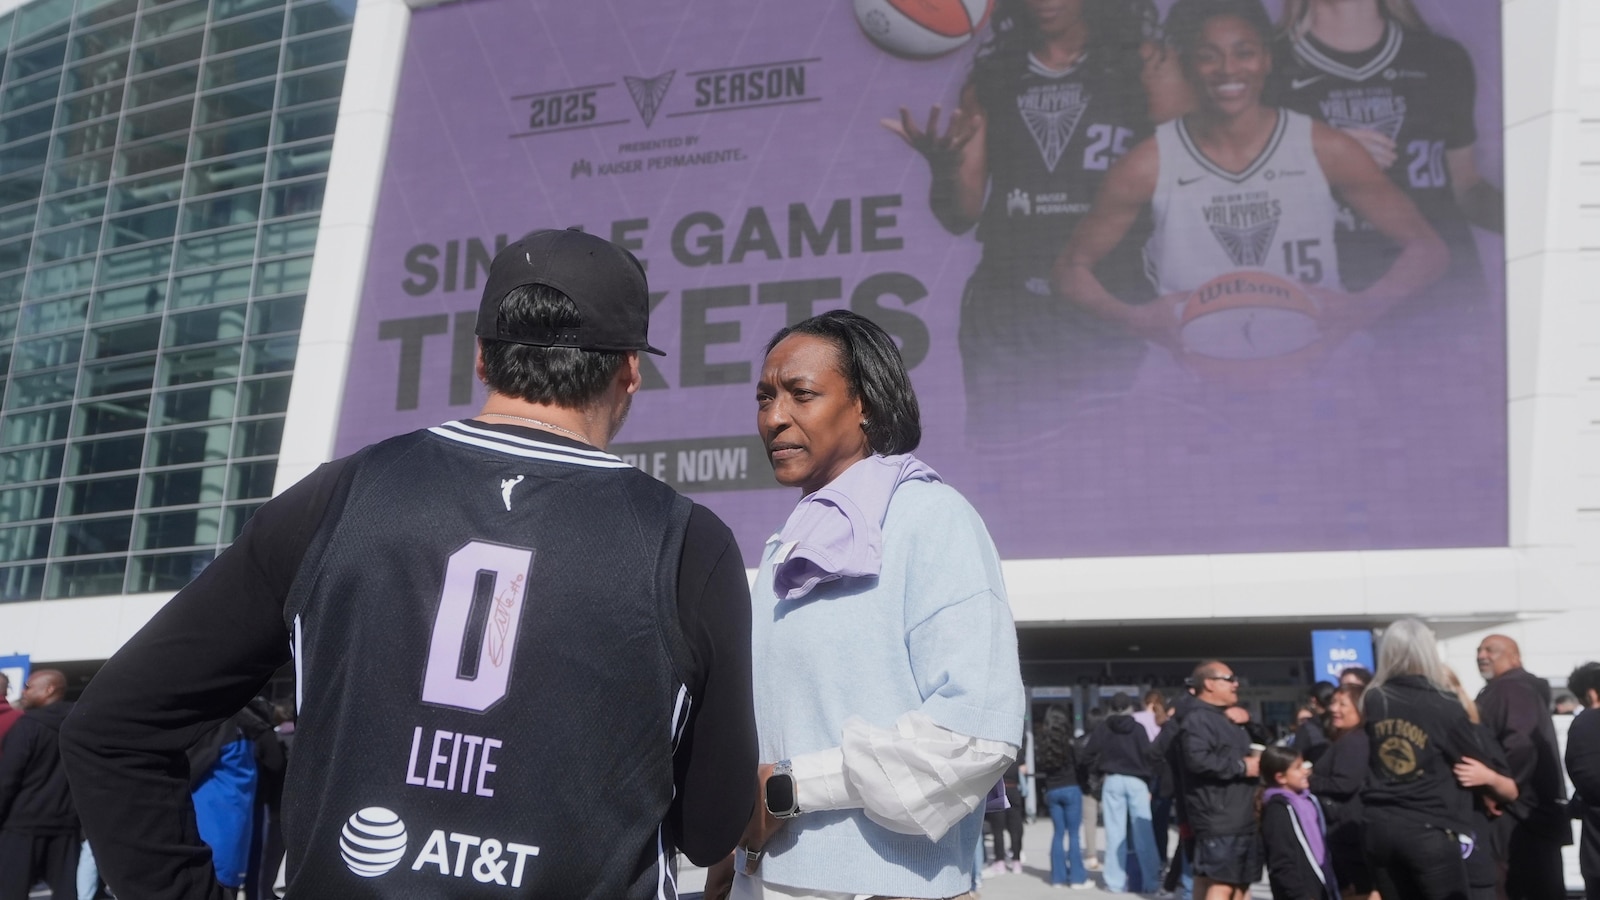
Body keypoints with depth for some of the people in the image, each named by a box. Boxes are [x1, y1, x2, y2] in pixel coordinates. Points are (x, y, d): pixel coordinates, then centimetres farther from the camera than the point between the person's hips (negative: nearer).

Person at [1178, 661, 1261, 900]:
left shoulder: (1228, 718, 22)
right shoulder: (1198, 718, -14)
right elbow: (1198, 759, -29)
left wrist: (1257, 761, 17)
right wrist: (1241, 766, -21)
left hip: (1241, 817, 11)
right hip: (1218, 820, -11)